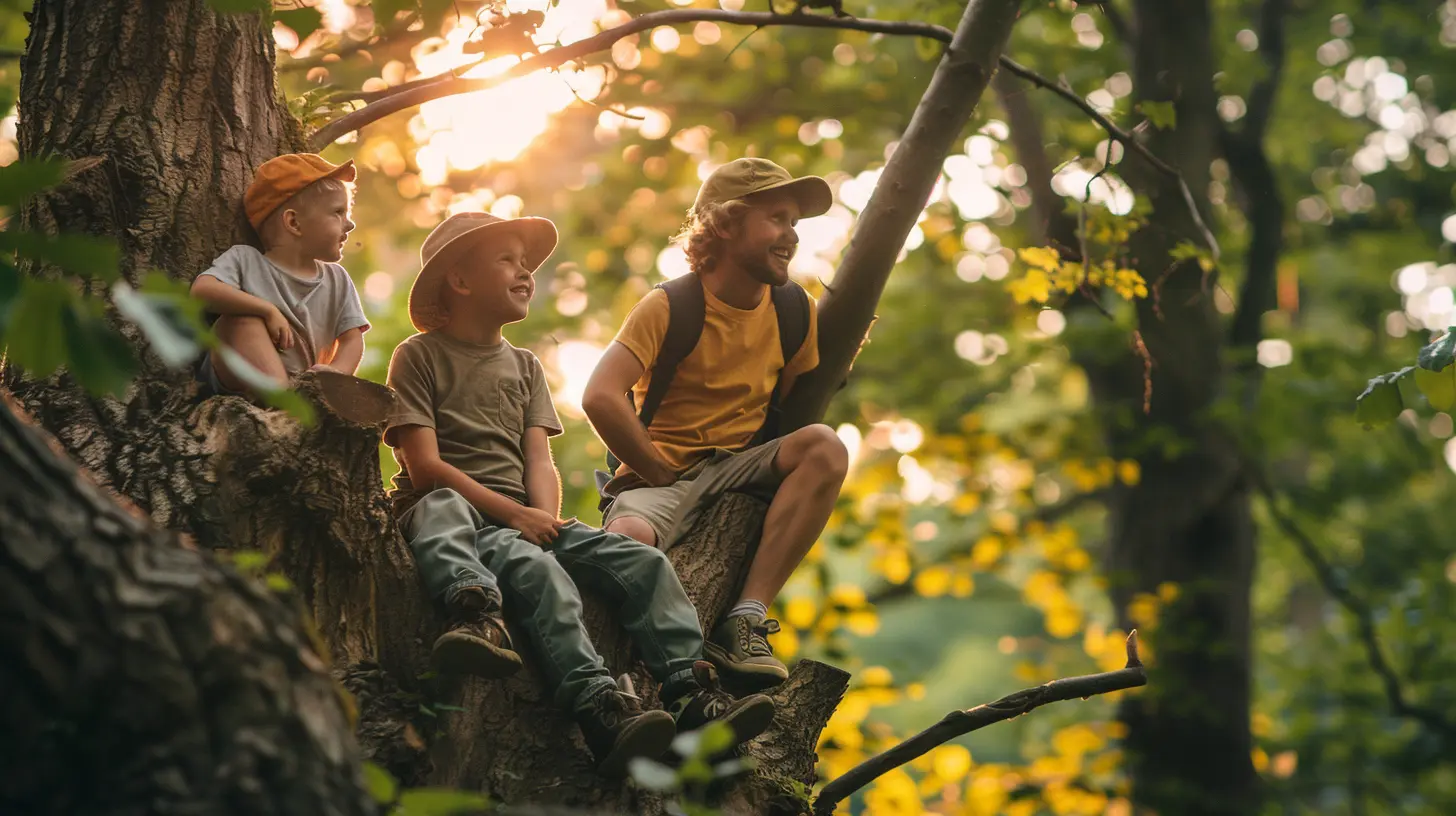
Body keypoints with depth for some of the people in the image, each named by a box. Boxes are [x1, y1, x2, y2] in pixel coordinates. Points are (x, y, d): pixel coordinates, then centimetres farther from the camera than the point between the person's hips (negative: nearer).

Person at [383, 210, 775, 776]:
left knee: (641, 561, -15)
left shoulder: (524, 365, 24)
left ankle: (691, 693, -25)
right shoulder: (419, 356, 4)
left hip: (526, 519, 6)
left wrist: (546, 517, -11)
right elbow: (425, 465, -6)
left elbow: (540, 460, 12)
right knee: (537, 569, -36)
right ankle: (600, 709, -50)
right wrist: (515, 515, -14)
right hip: (458, 517, -6)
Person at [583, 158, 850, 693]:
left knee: (825, 447, -25)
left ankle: (747, 618, -27)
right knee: (629, 540, -39)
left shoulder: (794, 311, 6)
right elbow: (601, 397, -21)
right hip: (660, 474, -5)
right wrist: (662, 474, -16)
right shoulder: (670, 306, -10)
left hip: (743, 469, 5)